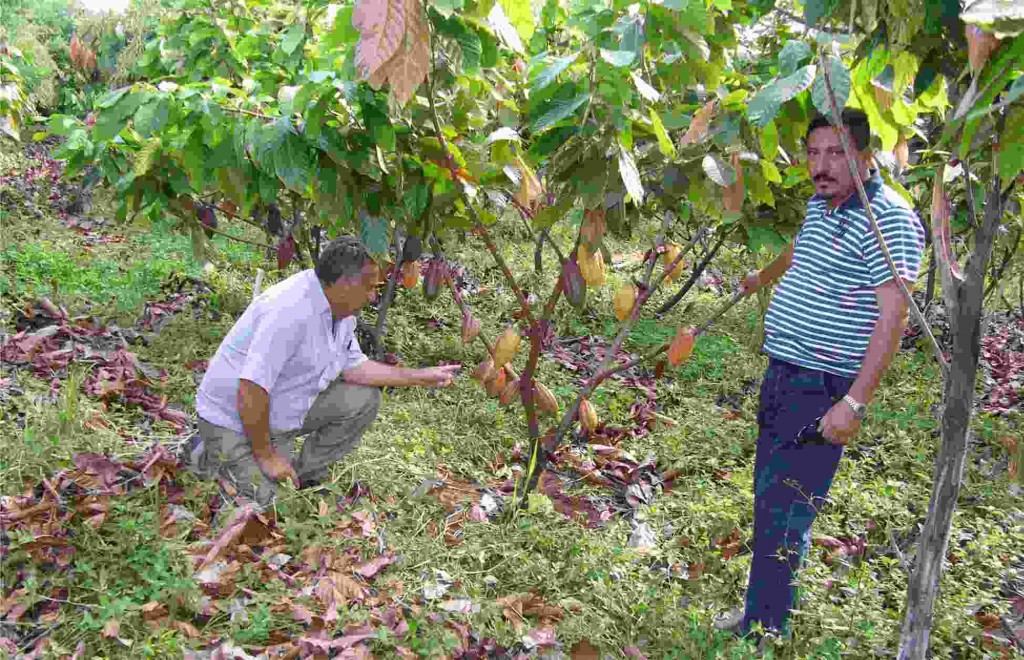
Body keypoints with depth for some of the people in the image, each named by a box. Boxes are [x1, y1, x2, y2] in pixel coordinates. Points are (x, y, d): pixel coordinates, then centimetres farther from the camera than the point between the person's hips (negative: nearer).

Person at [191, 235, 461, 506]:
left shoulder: (340, 309, -1)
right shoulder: (291, 310, -32)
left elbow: (352, 365, 9)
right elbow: (251, 390, -33)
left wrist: (421, 377, 5)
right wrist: (265, 456, -22)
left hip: (286, 409, 9)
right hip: (236, 420, -9)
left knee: (364, 398, -2)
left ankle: (307, 476, 10)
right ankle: (209, 457, 8)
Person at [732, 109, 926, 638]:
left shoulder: (888, 219, -15)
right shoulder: (819, 206, 13)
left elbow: (893, 316, -21)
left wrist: (855, 402, -26)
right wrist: (761, 278, 56)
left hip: (823, 391, -9)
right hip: (781, 376, 9)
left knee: (783, 519, -10)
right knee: (768, 504, 16)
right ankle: (761, 619, 29)